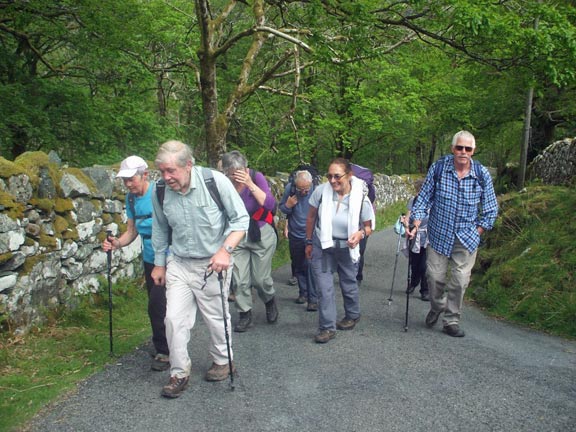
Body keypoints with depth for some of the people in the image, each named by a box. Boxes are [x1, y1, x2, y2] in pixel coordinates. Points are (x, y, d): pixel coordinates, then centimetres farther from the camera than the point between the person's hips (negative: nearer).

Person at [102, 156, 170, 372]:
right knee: (155, 305, 16)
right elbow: (132, 231, 10)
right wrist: (117, 243, -10)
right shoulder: (131, 198, 5)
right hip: (150, 259, 8)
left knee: (157, 305, -10)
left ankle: (165, 351, 5)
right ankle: (162, 346, 34)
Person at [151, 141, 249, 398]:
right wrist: (159, 264, 16)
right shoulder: (160, 193, -7)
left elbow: (241, 219, -11)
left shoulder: (216, 181, -19)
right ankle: (179, 374, 15)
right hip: (179, 264, 3)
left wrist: (225, 249, -24)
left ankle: (223, 361, 35)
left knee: (216, 316, 10)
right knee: (174, 318, -2)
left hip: (212, 263, -3)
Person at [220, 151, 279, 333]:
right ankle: (245, 314, 20)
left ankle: (270, 301, 36)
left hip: (261, 234, -1)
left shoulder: (256, 177, -16)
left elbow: (270, 205, -25)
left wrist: (250, 184, -29)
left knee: (261, 278, 4)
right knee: (240, 279, 0)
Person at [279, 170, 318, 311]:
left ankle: (313, 299, 0)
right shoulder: (289, 188, -9)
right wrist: (288, 206, -18)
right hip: (295, 235, 4)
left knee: (311, 267, -7)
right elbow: (281, 208, 3)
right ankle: (303, 293, 32)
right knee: (298, 266, 15)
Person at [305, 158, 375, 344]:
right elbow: (311, 218, -3)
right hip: (322, 246, 0)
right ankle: (327, 327, 8)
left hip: (346, 248, 0)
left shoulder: (360, 199, -21)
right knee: (324, 287, -5)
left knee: (349, 284, 19)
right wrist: (309, 242, 4)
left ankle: (352, 316, 45)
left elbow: (368, 226, -6)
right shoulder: (321, 191, -19)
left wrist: (361, 233, -29)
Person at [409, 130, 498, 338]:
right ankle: (437, 307, 32)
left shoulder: (482, 175, -6)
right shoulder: (438, 168, -8)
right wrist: (416, 223, -10)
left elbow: (490, 208, 5)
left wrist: (478, 231, -1)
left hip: (467, 237, 1)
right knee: (435, 276, 2)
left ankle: (451, 321, 18)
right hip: (439, 234, 0)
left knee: (460, 281, 2)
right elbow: (424, 198, 0)